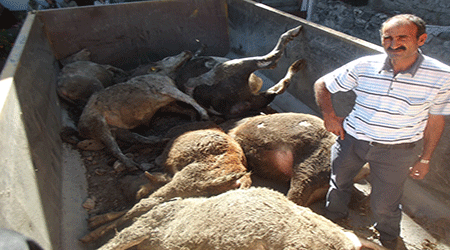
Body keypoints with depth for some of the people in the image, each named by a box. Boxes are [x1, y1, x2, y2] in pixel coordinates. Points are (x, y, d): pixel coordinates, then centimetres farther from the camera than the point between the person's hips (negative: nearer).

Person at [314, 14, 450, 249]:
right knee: (339, 182, 22)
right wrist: (329, 114, -14)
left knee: (384, 205, 11)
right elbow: (321, 84, -2)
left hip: (396, 150, -1)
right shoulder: (364, 66, -14)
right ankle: (334, 221, 56)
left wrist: (425, 158, 3)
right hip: (352, 139, 2)